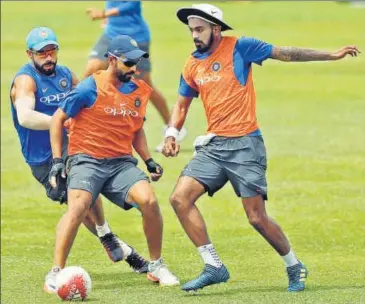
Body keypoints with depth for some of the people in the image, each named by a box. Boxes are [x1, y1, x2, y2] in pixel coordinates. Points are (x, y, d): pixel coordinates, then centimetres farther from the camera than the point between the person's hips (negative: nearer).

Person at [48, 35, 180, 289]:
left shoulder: (139, 91, 9)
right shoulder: (91, 88, -9)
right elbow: (58, 118, -1)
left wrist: (149, 160, 12)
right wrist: (57, 160, -6)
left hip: (121, 163, 5)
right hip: (86, 160, -5)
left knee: (149, 200, -19)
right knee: (79, 206, -29)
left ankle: (156, 266, 1)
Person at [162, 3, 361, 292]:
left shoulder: (239, 48, -4)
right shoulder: (192, 65, 11)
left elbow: (285, 53, -4)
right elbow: (182, 104, 22)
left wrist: (331, 55, -7)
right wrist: (172, 133, 4)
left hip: (244, 145, -5)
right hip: (212, 146, 5)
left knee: (257, 217, -7)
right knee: (180, 198, -12)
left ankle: (294, 267, 17)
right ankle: (213, 267, -7)